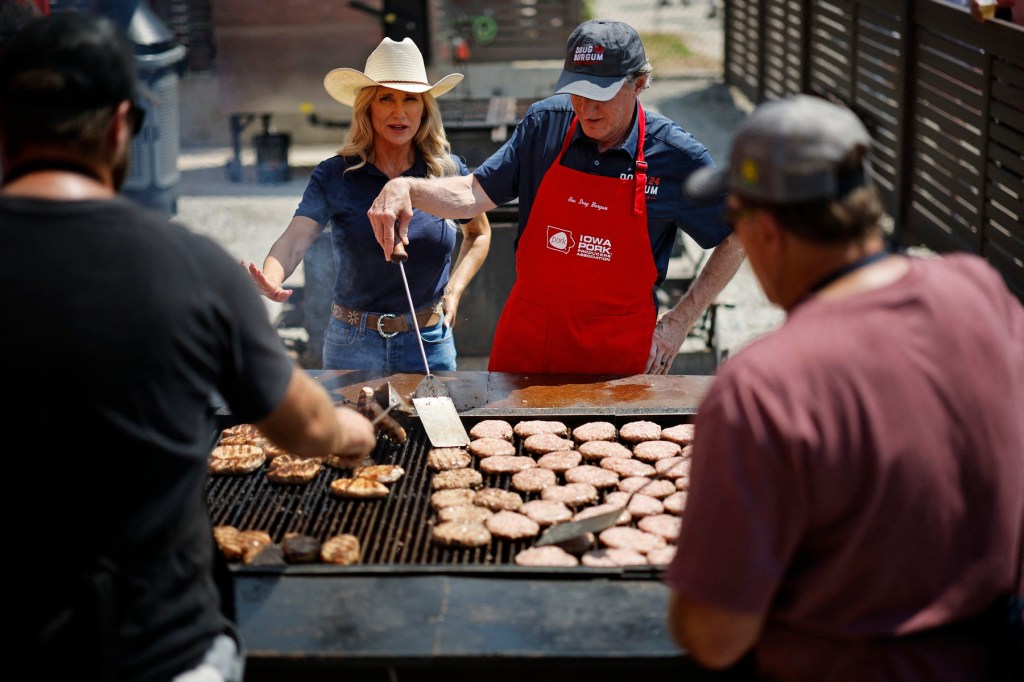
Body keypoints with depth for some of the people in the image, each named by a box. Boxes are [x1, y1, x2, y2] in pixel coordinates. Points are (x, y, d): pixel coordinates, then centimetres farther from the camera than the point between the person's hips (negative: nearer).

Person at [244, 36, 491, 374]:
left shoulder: (448, 172, -3)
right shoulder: (333, 177, -8)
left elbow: (479, 234, 15)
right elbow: (294, 241, -21)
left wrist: (454, 289, 0)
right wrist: (270, 281, -43)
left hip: (430, 343, 1)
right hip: (354, 345, -1)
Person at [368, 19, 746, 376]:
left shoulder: (676, 157, -10)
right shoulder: (546, 123, -4)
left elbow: (737, 240, 0)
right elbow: (474, 195, -1)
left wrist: (679, 322, -4)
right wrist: (406, 188, -19)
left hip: (619, 348, -2)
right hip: (527, 334, 2)